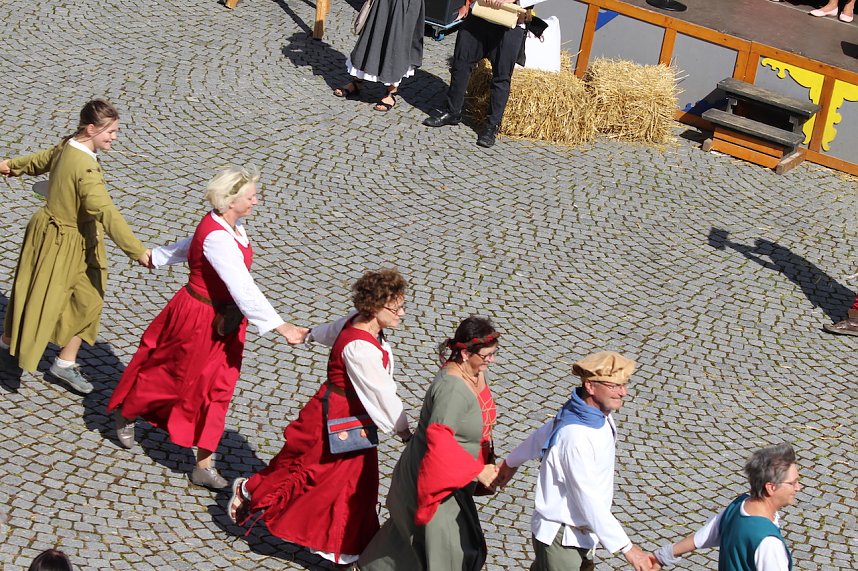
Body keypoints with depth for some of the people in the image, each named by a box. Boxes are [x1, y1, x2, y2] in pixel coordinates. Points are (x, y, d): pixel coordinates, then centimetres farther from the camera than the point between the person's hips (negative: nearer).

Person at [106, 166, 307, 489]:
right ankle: (126, 413, 43)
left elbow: (189, 246, 17)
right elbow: (244, 290, -38)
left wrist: (155, 257, 34)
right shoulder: (217, 238, -32)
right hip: (200, 317, -8)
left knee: (216, 389, 9)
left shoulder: (231, 226, -2)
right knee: (173, 372, 14)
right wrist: (280, 327, -41)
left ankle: (204, 465, 15)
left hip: (225, 319, 8)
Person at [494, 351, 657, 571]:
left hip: (579, 532, 10)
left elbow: (543, 434, 17)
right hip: (561, 536, -10)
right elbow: (589, 500, -31)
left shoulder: (599, 414, 0)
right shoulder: (577, 437, -31)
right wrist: (626, 547, -30)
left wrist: (512, 461, 34)